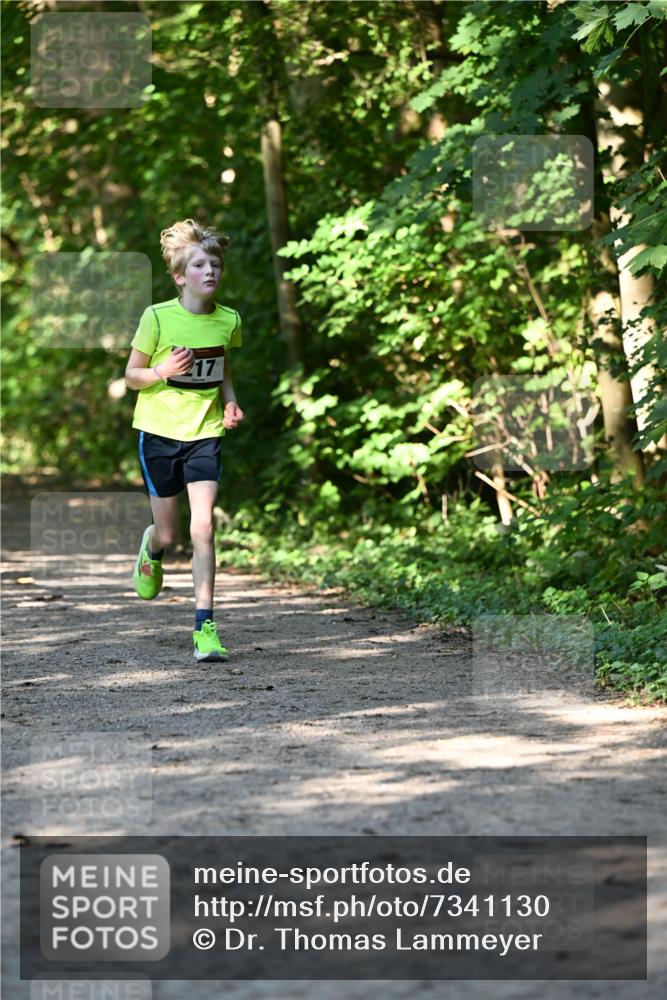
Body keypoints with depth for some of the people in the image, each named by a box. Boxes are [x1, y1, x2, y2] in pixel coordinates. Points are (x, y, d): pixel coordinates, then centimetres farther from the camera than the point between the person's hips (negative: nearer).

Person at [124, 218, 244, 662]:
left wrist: (230, 403, 0)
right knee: (169, 532, 8)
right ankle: (152, 549, 48)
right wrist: (162, 372, -22)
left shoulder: (228, 321, -1)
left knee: (203, 526, -14)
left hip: (205, 433, 1)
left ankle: (205, 626, -12)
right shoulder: (157, 318, -11)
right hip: (159, 431, -1)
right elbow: (131, 376, -2)